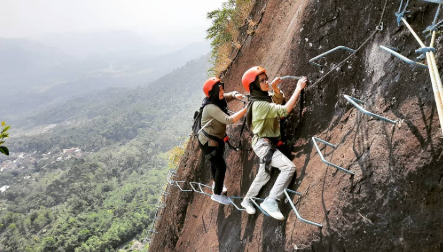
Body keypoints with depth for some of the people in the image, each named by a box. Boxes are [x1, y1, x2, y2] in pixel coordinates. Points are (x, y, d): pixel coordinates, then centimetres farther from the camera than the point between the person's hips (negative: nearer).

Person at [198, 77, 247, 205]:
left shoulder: (219, 100, -6)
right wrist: (246, 108, -41)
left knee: (216, 162, 26)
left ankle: (216, 184, 50)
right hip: (208, 142, -9)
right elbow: (228, 120, -41)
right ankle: (217, 194, 19)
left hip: (216, 139, 9)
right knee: (221, 166, -2)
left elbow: (231, 94, 6)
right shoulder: (211, 107, -32)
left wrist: (236, 95, -18)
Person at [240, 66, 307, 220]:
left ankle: (247, 200, 39)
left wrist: (274, 87, 0)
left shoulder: (264, 98, 5)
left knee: (264, 175, 21)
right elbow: (284, 110, -31)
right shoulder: (259, 104, -24)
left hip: (267, 143, 10)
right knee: (289, 167, -23)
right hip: (263, 144, -10)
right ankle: (271, 202, -19)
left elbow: (279, 99, 21)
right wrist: (298, 88, -26)